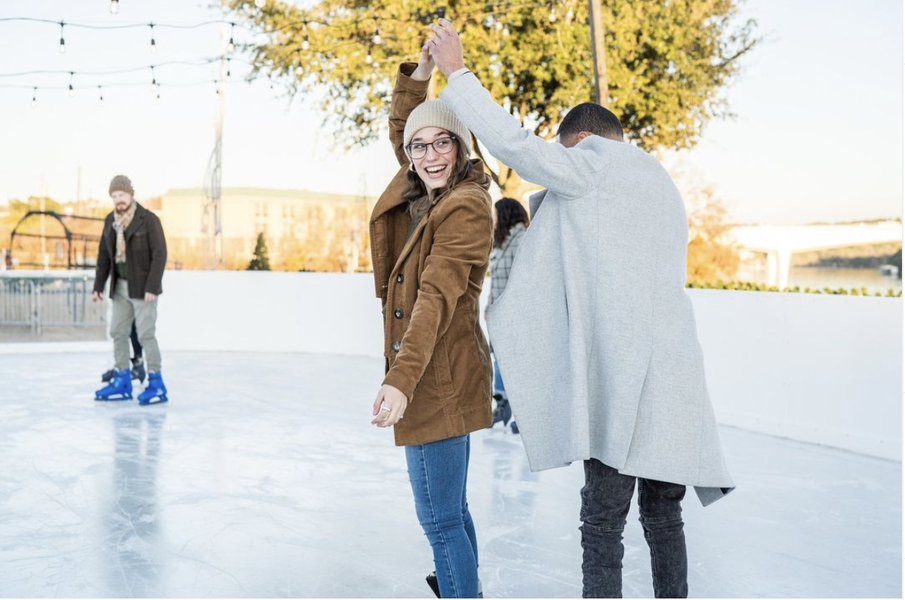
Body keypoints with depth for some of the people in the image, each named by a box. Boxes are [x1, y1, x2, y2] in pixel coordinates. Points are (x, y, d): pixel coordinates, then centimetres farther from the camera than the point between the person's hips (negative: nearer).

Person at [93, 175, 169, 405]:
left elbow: (160, 254, -16)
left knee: (145, 334, -8)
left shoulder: (149, 219, -13)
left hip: (143, 287, -7)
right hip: (120, 287, 7)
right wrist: (98, 285, 8)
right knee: (118, 333, 9)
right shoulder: (111, 221, 7)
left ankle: (156, 385, -1)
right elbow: (104, 255, 12)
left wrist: (152, 287, -22)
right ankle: (122, 382, 18)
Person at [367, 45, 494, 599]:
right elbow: (399, 127, 27)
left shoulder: (467, 206, -15)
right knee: (451, 508, 22)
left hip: (439, 378, -10)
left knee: (440, 518, -4)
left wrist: (401, 379, -32)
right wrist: (421, 70, 10)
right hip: (433, 375, 10)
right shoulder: (421, 193, 11)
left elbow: (437, 297, -25)